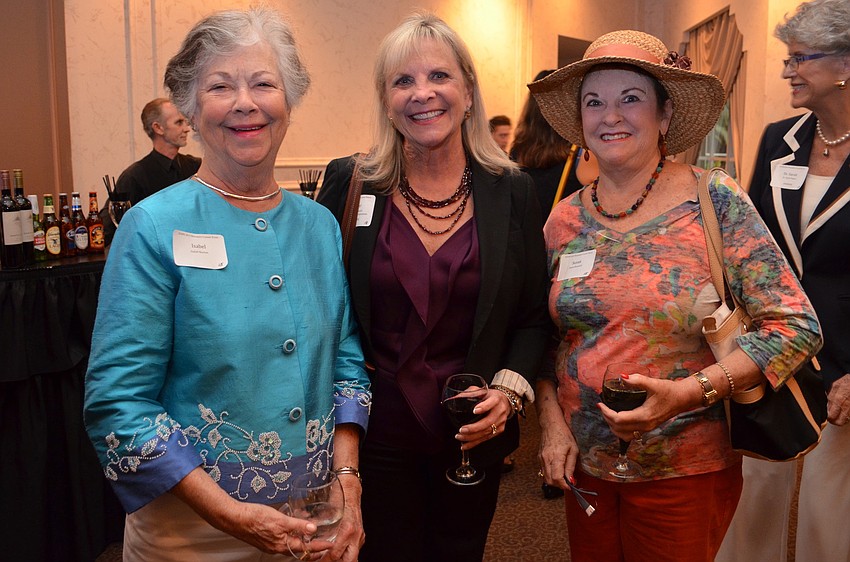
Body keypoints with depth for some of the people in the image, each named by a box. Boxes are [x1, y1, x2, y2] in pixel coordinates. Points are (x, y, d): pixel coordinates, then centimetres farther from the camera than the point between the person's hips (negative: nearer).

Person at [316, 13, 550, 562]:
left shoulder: (512, 191, -4)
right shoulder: (349, 184, -6)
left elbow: (534, 316, 2)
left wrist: (509, 390, -12)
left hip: (473, 435, 1)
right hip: (376, 431, -1)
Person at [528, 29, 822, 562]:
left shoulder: (715, 201, -12)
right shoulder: (565, 219, -1)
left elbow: (797, 327, -14)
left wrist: (689, 391, -23)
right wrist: (552, 422, -3)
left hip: (685, 471, -3)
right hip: (584, 464, 4)